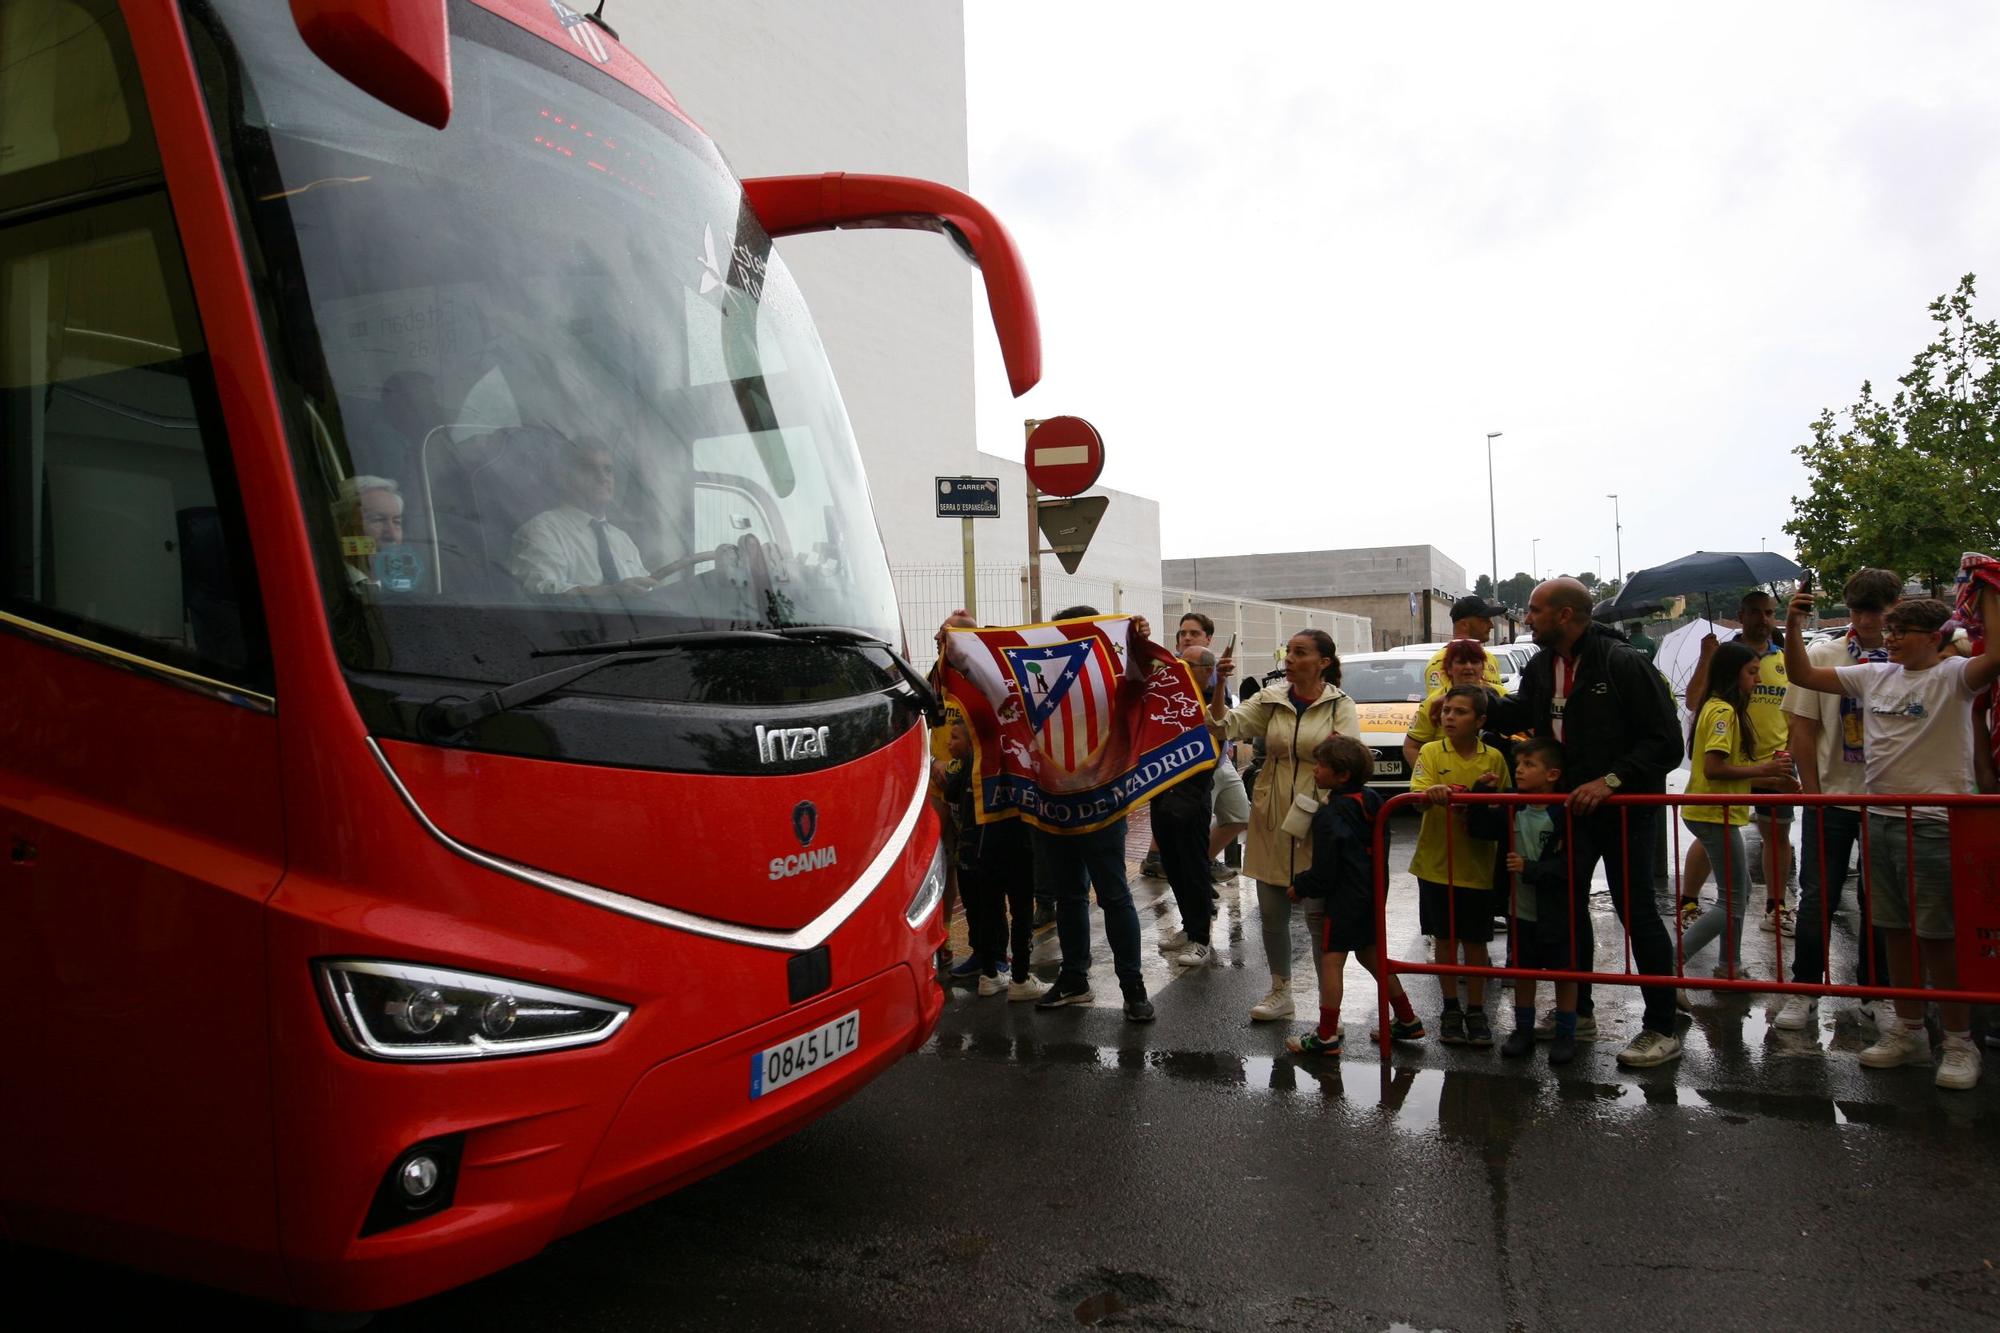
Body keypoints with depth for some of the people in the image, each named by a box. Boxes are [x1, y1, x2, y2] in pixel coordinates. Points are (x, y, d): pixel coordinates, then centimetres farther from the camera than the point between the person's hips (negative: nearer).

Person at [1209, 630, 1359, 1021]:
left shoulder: (1341, 706, -4)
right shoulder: (1270, 699, 2)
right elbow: (1228, 726, -9)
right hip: (1272, 821, 3)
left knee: (1320, 917, 2)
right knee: (1272, 914, 12)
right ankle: (1280, 993, 29)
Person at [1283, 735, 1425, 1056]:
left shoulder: (1329, 815, -20)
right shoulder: (1370, 801, 4)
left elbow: (1324, 872, -17)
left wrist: (1299, 887, 1)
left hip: (1344, 897, -9)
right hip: (1371, 893, 9)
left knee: (1331, 959, -2)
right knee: (1370, 954, 20)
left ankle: (1326, 1036, 2)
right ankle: (1407, 1020, 29)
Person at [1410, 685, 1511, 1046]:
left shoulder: (1493, 758, 0)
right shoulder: (1431, 752, -3)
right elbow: (1417, 794, -17)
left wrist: (1491, 793, -15)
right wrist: (1432, 793, -39)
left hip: (1478, 865, 1)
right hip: (1437, 863, 0)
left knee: (1475, 941, 8)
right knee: (1445, 939, 9)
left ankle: (1476, 1011, 21)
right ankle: (1451, 1009, 22)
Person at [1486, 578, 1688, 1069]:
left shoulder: (1623, 663, -18)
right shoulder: (1541, 667, 4)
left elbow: (1666, 741, -19)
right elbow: (1518, 714, 22)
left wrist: (1611, 781, -27)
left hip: (1624, 808, -7)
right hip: (1569, 805, 8)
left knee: (1636, 912, -2)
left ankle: (1661, 1030, 9)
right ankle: (1575, 1008, 31)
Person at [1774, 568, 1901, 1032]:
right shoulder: (1821, 655, -2)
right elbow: (1801, 728, -1)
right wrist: (1813, 792, -3)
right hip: (1831, 798, 0)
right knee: (1817, 899, 4)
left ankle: (1877, 992, 25)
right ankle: (1804, 990, 16)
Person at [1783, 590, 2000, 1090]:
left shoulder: (1952, 675, -9)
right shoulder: (1874, 676, 9)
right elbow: (1802, 675, 12)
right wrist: (1794, 628, 0)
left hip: (1933, 823, -6)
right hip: (1879, 819, 7)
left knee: (1939, 936, 1)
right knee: (1896, 931, 14)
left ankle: (1959, 1043, 16)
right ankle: (1908, 1031, 27)